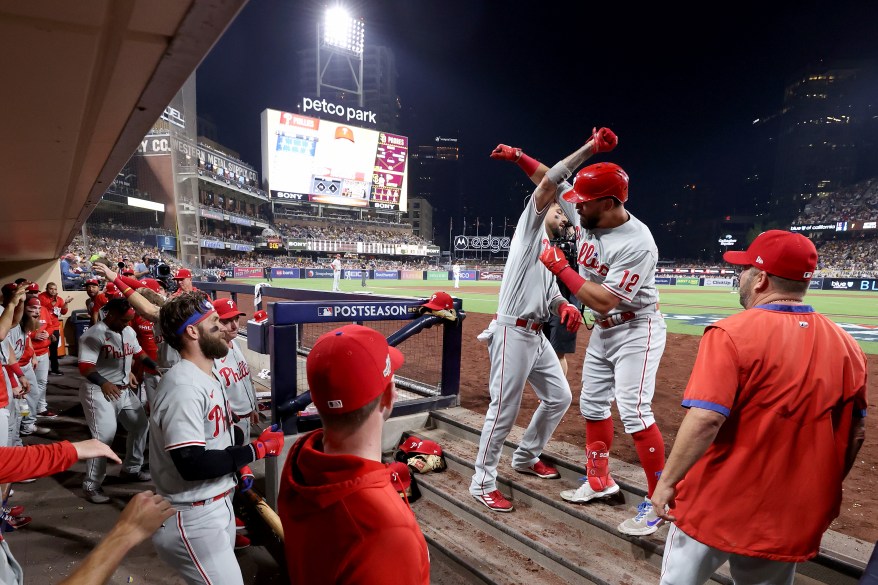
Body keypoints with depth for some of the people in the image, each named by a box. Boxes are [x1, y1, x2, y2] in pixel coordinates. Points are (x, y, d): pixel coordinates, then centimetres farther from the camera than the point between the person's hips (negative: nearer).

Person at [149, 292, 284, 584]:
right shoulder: (183, 386, -25)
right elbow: (191, 465, -29)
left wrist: (240, 463, 3)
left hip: (219, 504, 10)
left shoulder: (209, 377, 8)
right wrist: (257, 449, -22)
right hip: (193, 520, -10)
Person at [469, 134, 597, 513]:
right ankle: (482, 484, 12)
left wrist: (565, 308, -1)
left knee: (559, 397, 17)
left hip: (537, 335, 9)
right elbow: (548, 183, -17)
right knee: (504, 410, -4)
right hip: (513, 332, -9)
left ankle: (526, 458, 35)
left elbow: (550, 294, 20)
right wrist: (588, 149, -14)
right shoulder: (531, 225, -2)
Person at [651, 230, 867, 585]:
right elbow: (856, 433, 9)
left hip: (718, 506, -5)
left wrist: (667, 481, -15)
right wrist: (824, 492, 21)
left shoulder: (731, 333, -19)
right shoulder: (847, 345, 1)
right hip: (793, 518, 6)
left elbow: (705, 420, -26)